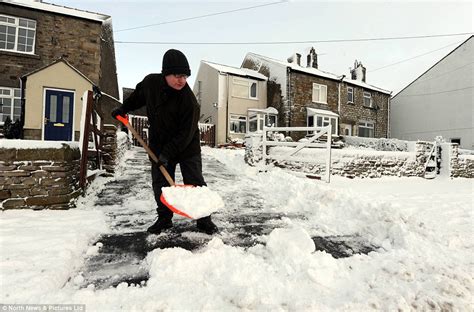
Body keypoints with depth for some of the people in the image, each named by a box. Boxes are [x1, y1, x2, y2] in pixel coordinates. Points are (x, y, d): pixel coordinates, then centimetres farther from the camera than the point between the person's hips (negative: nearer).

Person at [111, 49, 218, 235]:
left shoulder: (189, 100, -24)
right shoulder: (150, 82, -8)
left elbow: (186, 132, -22)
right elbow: (138, 96, 17)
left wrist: (168, 153, -23)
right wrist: (123, 109, 21)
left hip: (187, 147, -4)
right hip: (159, 144, 5)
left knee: (195, 183, -1)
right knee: (160, 184, 8)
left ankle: (204, 220, 13)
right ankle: (164, 218, 25)